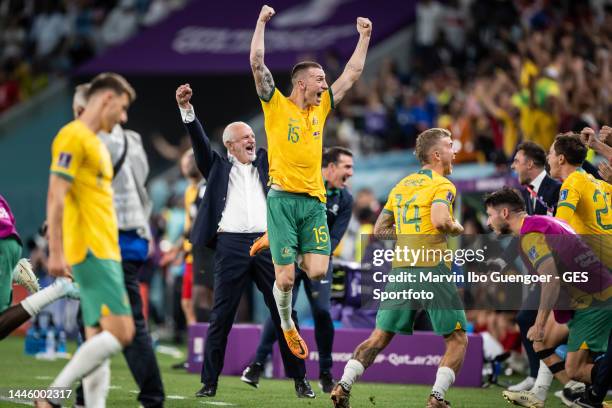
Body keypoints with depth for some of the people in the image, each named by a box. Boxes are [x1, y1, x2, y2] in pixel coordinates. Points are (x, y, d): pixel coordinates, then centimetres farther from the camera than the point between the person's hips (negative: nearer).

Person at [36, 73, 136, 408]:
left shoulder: (95, 142, 21)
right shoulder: (73, 137, -8)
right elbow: (56, 197, -15)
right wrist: (56, 253, -21)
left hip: (104, 252, 10)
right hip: (91, 251, -10)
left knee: (99, 341, 4)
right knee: (120, 333, -15)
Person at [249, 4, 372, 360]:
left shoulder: (322, 107, 16)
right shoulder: (277, 105, 2)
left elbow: (353, 73, 21)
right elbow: (257, 63, -7)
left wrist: (364, 36, 19)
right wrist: (262, 23, -9)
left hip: (314, 200, 4)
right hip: (284, 198, -4)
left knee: (318, 271, -9)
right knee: (286, 277, -7)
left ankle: (282, 246, 22)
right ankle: (287, 326, 20)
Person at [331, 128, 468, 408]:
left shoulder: (400, 186, 18)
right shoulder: (442, 185, -3)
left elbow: (379, 231, 19)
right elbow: (440, 220, -21)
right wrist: (457, 228, -1)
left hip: (400, 270, 6)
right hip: (432, 270, -6)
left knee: (379, 337, 12)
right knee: (457, 340, 5)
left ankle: (343, 386, -1)